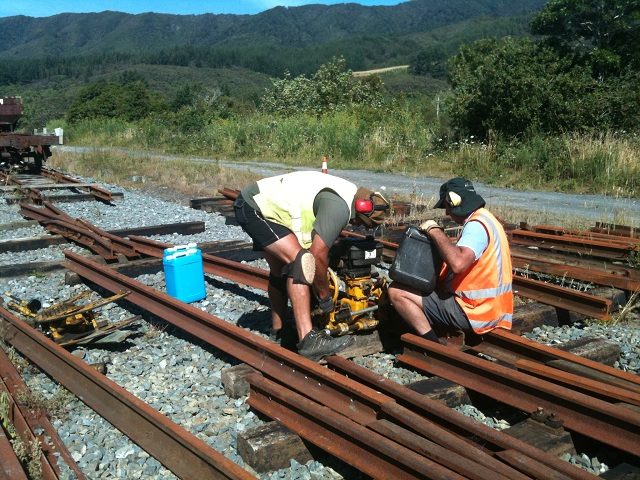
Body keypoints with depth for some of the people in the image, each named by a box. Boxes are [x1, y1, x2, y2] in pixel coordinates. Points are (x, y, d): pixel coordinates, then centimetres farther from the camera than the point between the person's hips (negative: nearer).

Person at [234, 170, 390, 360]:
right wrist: (325, 297, -6)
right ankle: (308, 340, -22)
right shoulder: (340, 207, -22)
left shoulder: (347, 191, 9)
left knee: (281, 270, 18)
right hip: (254, 209, -11)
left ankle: (278, 330, 29)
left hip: (258, 201, 11)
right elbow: (318, 256, -21)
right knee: (301, 261, -19)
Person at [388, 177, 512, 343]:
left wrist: (435, 231, -23)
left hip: (474, 311, -11)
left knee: (396, 291, -13)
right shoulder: (485, 218, 14)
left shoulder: (476, 225, -19)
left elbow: (457, 263, -37)